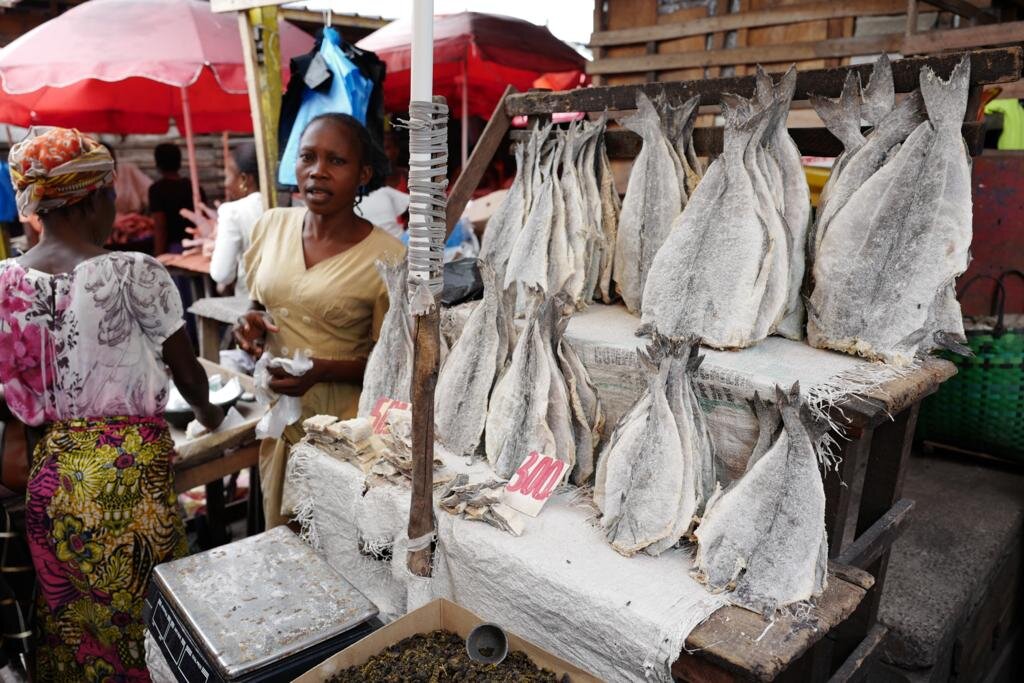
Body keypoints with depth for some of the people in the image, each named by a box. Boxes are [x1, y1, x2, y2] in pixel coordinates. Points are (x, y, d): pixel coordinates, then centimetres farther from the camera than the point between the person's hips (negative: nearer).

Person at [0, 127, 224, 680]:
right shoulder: (135, 273, -14)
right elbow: (188, 374, -5)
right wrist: (208, 413, 15)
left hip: (50, 471, 5)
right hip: (129, 472, -5)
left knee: (68, 619, 21)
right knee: (138, 616, 12)